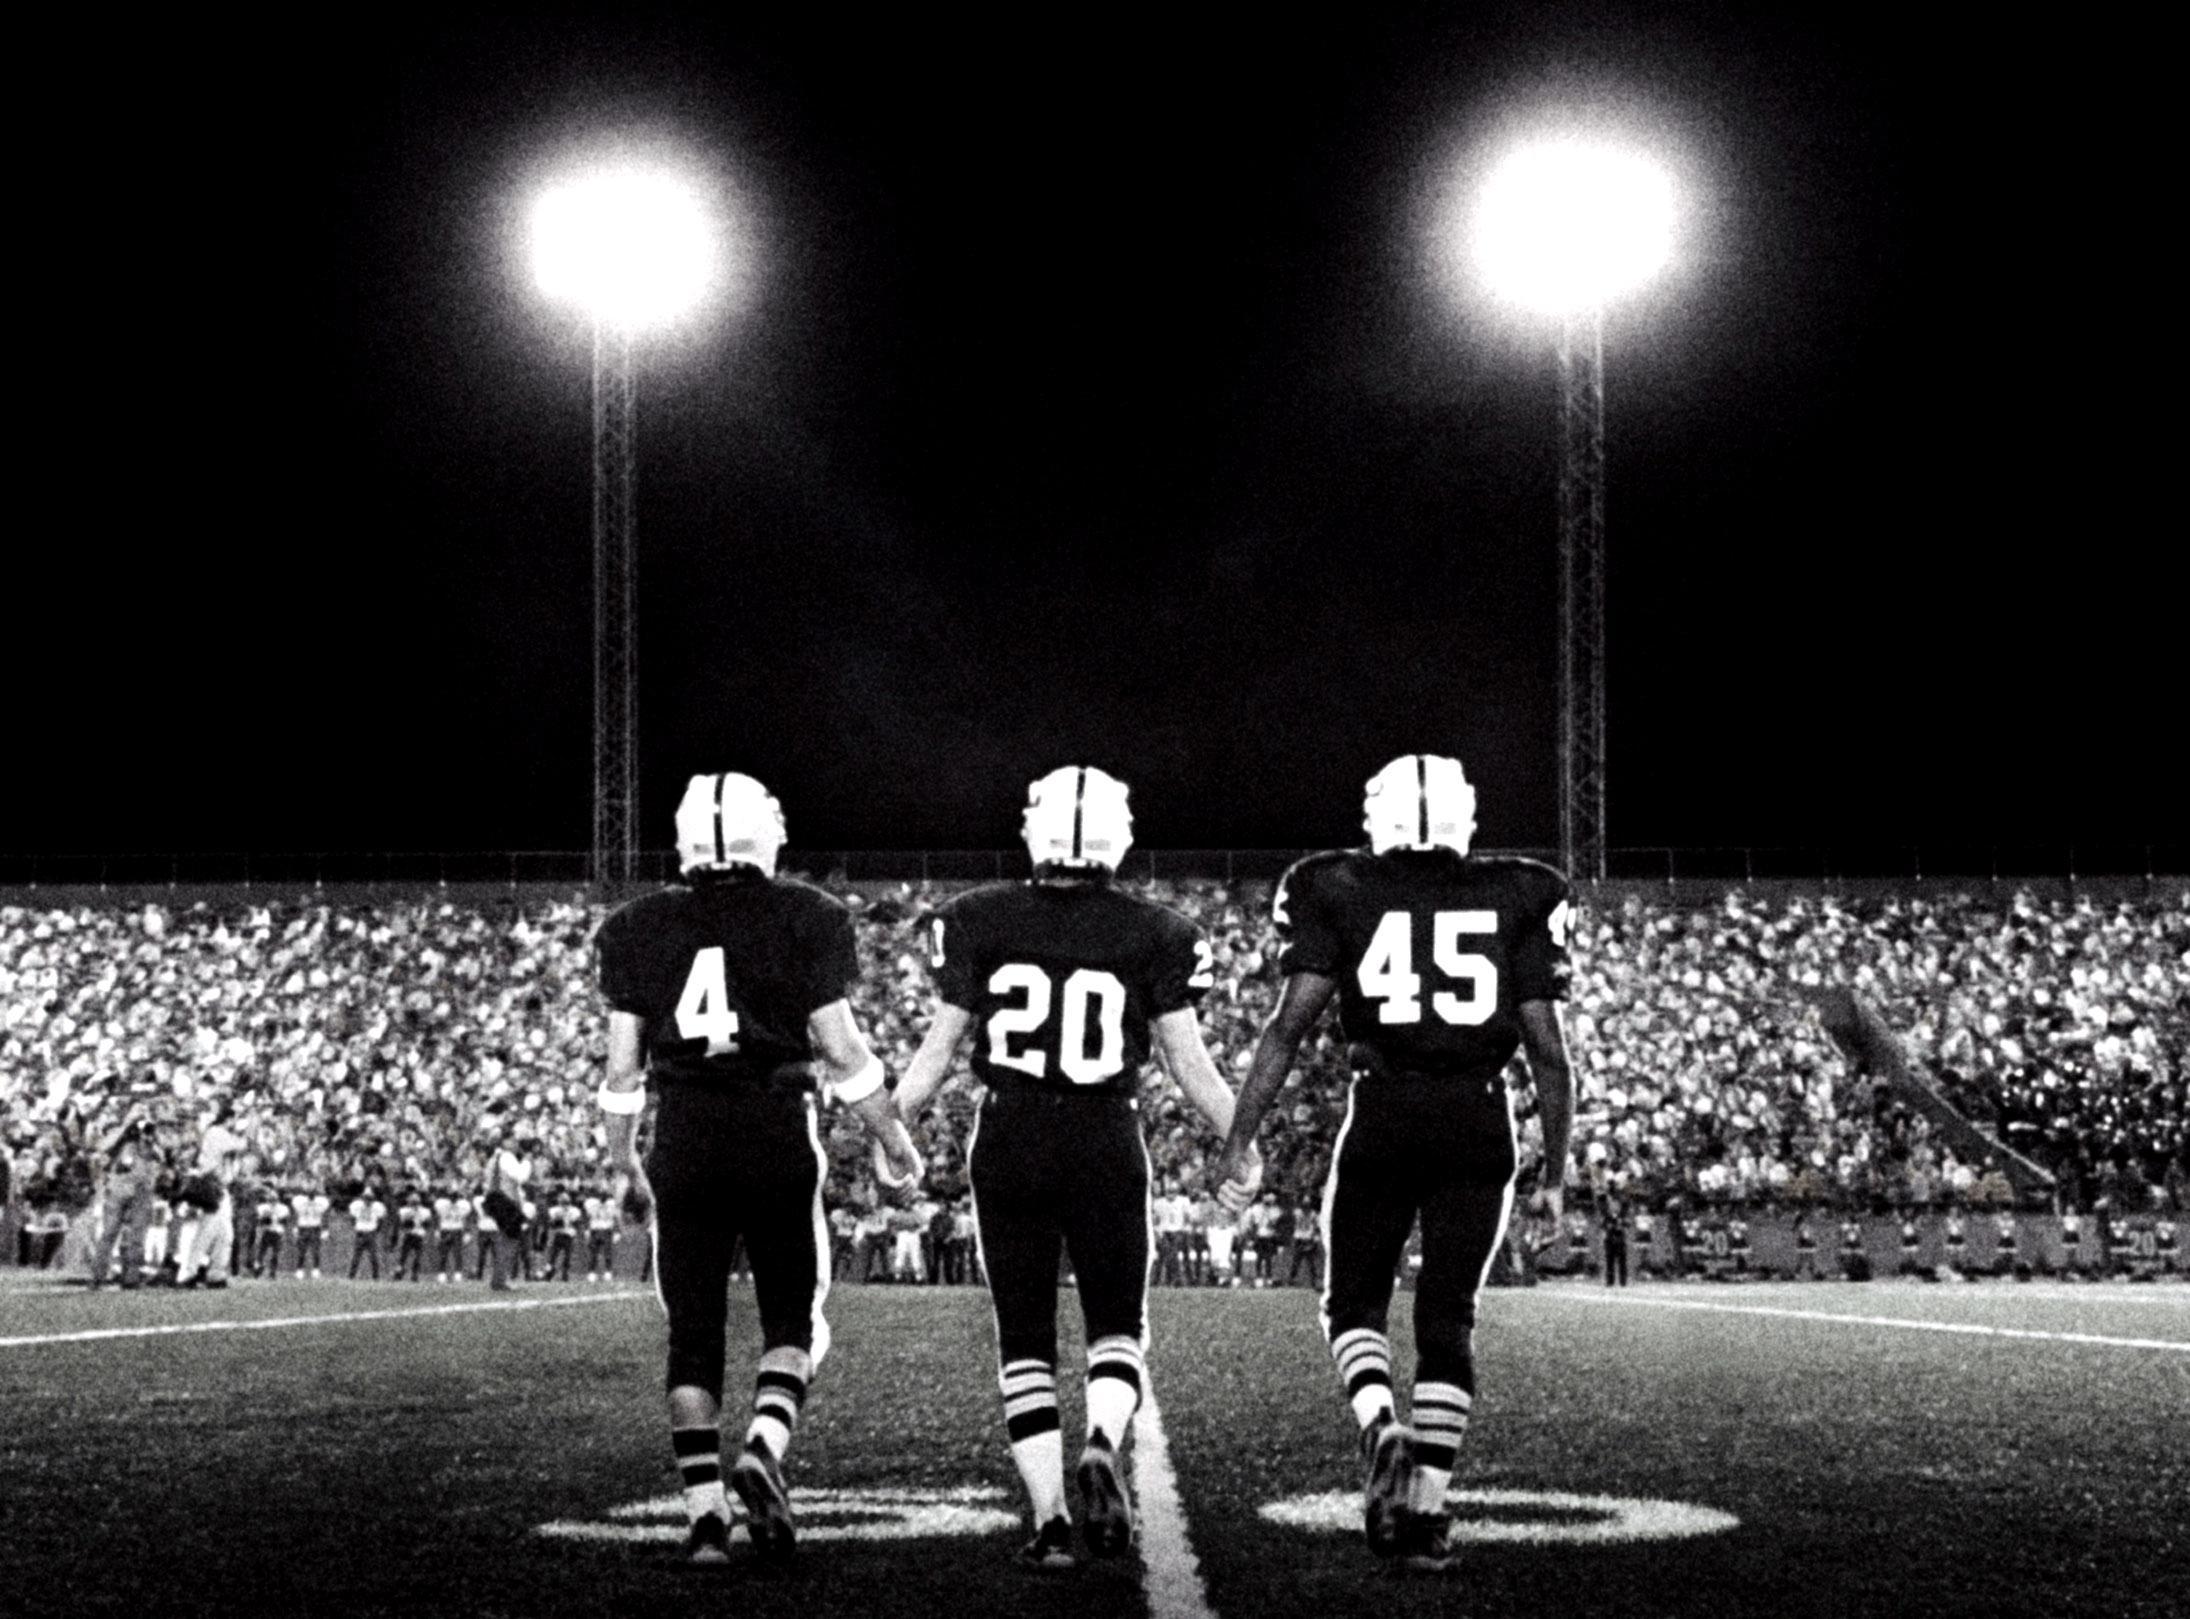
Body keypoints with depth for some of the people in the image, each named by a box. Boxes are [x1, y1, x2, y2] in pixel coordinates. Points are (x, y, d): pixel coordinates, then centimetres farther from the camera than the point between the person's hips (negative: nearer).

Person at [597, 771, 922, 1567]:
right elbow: (839, 1049, -2)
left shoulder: (639, 929, 5)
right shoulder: (805, 920, -2)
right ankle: (763, 1447, -15)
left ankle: (705, 1511, 2)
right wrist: (891, 1136, 10)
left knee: (693, 1331, 7)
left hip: (683, 1142, 2)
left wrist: (622, 1162, 18)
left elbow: (623, 1065, 6)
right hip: (778, 1136, -2)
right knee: (791, 1316, 11)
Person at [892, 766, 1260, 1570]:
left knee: (1025, 1341, 9)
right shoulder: (1154, 935, -4)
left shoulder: (981, 922, -2)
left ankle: (1049, 1517, 1)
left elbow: (940, 1044, 1)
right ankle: (1102, 1446, -14)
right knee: (1118, 1326, 15)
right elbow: (1187, 1059, 0)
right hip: (1107, 1142, 0)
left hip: (1009, 1141, 1)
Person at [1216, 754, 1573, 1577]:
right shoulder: (1515, 902, 7)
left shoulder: (1341, 895, 4)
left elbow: (1287, 1026, -3)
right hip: (1479, 1121, 1)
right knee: (1447, 1321, 8)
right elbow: (1548, 1051, 6)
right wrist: (1557, 1169, 14)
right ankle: (1426, 1508, 3)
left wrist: (1237, 1142, 1)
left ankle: (1384, 1434, -14)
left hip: (1383, 1115, -1)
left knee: (1355, 1300, 14)